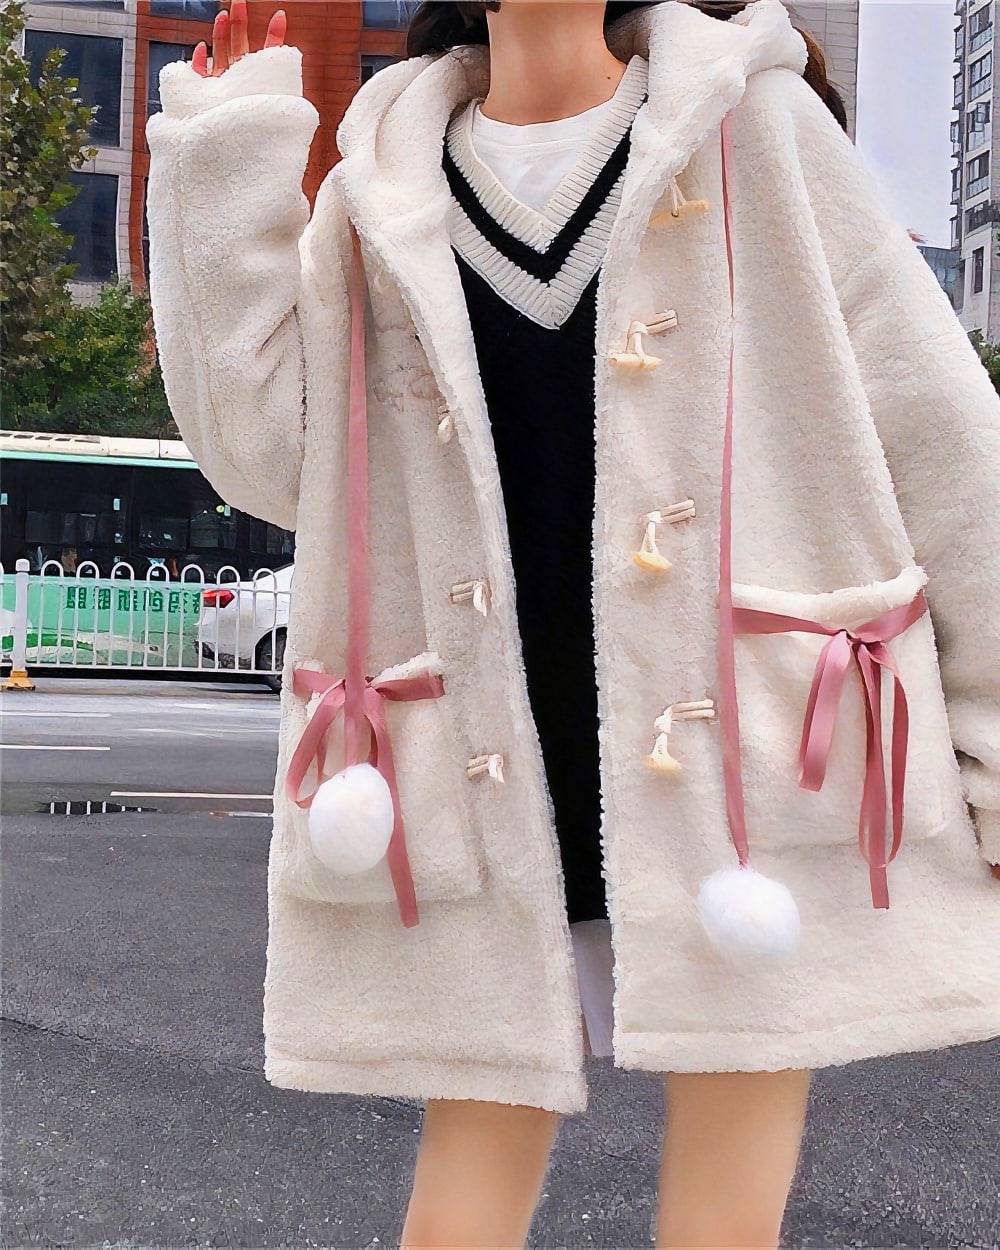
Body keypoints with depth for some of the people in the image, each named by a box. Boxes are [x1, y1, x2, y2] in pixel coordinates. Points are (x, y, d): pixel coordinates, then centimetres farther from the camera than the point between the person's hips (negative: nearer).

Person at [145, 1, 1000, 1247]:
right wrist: (224, 161, 0)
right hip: (499, 780, 2)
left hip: (740, 756, -1)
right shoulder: (387, 185, 11)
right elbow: (269, 453, 2)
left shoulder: (751, 119, 6)